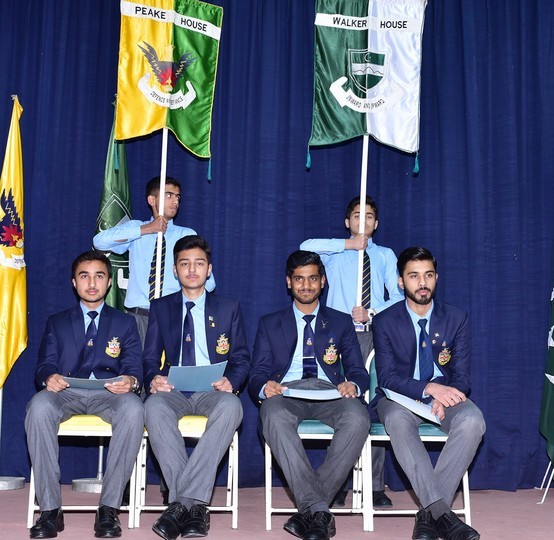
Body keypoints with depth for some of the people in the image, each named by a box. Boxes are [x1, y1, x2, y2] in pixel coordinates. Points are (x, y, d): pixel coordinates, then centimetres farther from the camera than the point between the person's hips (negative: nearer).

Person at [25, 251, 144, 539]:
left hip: (110, 393, -1)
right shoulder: (56, 322, 23)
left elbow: (134, 368, 9)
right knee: (39, 405, -35)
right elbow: (45, 365, 11)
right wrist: (49, 378, -16)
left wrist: (131, 381, -18)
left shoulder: (125, 323, 21)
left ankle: (109, 508, -29)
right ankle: (50, 509, -29)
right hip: (66, 393, 1)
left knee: (133, 408, -36)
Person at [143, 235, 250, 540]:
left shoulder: (229, 309, 16)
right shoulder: (160, 308, 18)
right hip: (174, 390, 1)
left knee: (231, 406, -38)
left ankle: (181, 503, -37)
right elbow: (150, 357, 12)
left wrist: (231, 381, -13)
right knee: (154, 406, -37)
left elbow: (242, 359, 10)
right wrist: (153, 379, -13)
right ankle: (194, 505, -36)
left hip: (213, 391, 0)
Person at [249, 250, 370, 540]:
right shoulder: (269, 324, 21)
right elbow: (257, 375, 12)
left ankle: (308, 510, -29)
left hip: (329, 391, 1)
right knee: (274, 415, -38)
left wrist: (353, 385, -13)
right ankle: (318, 510, -37)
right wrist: (265, 387, -14)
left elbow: (359, 371, 13)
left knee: (358, 417, -35)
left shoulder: (341, 322, 22)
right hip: (285, 392, 0)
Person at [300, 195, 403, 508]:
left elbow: (399, 298, 8)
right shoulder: (336, 254, 16)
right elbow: (306, 246, -6)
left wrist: (372, 312, -9)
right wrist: (349, 244, -8)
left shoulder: (385, 255, 19)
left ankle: (377, 486, -1)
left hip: (376, 335, 1)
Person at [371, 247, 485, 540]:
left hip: (444, 395, 2)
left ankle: (429, 512, -30)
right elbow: (387, 377, -9)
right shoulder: (385, 321, -2)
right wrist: (428, 388, -28)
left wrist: (443, 398, -24)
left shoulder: (457, 318, 3)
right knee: (397, 419, -38)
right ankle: (442, 513, -41)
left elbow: (461, 375, 0)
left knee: (472, 419, -33)